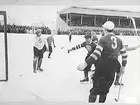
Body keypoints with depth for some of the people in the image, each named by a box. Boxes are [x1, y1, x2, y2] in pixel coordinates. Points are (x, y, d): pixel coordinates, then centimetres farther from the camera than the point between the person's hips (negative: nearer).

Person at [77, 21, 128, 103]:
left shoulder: (103, 39, -10)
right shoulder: (119, 40, 8)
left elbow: (96, 53, -21)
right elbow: (124, 54, 11)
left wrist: (85, 64, -23)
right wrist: (123, 66, 23)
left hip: (102, 65, -5)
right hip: (113, 67, 5)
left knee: (97, 85, 4)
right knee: (105, 87, 16)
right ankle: (102, 101, 25)